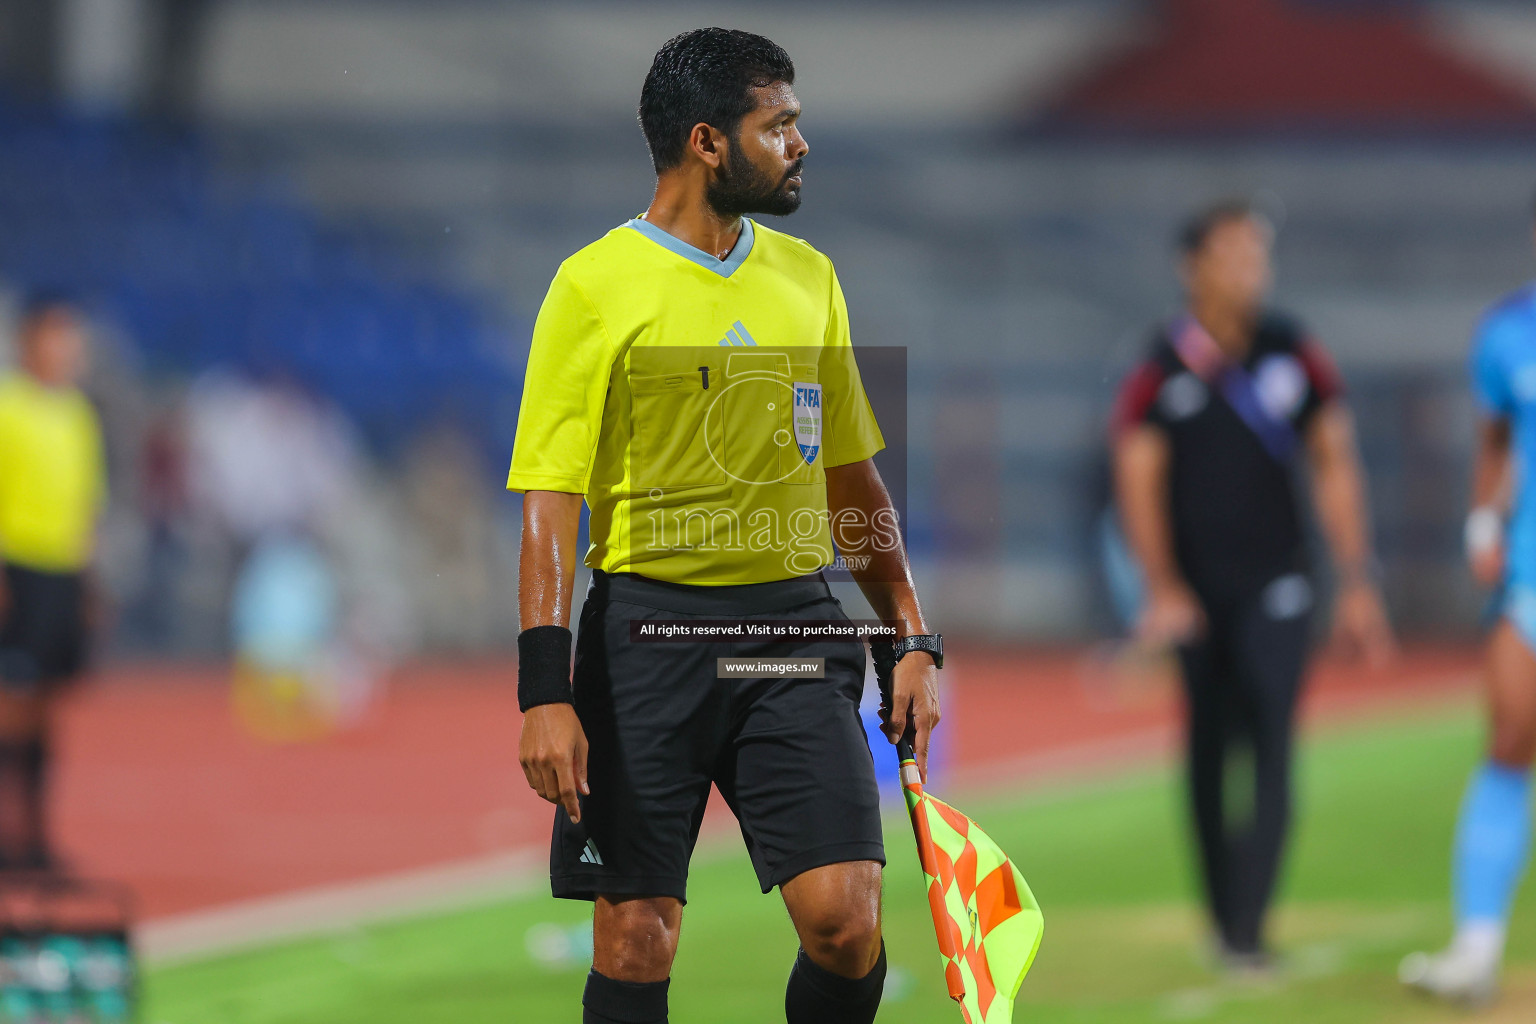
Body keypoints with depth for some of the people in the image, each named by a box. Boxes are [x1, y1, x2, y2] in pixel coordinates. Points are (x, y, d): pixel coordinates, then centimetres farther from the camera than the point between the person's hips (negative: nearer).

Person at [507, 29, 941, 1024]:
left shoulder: (809, 276, 13)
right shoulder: (596, 286, -4)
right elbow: (550, 502, -7)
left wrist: (914, 640, 15)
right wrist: (546, 694, -15)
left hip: (796, 625, 4)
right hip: (647, 631, -4)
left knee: (845, 917, -9)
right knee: (637, 938, -2)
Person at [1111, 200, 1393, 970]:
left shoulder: (1295, 358, 3)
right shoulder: (1159, 377, -3)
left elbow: (1334, 470, 9)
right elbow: (1140, 486, -6)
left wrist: (1357, 583, 6)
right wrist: (1163, 589, -19)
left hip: (1275, 587, 1)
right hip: (1196, 591, 0)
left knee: (1270, 749, -11)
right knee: (1211, 754, 7)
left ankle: (1248, 928, -15)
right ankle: (1223, 914, 19)